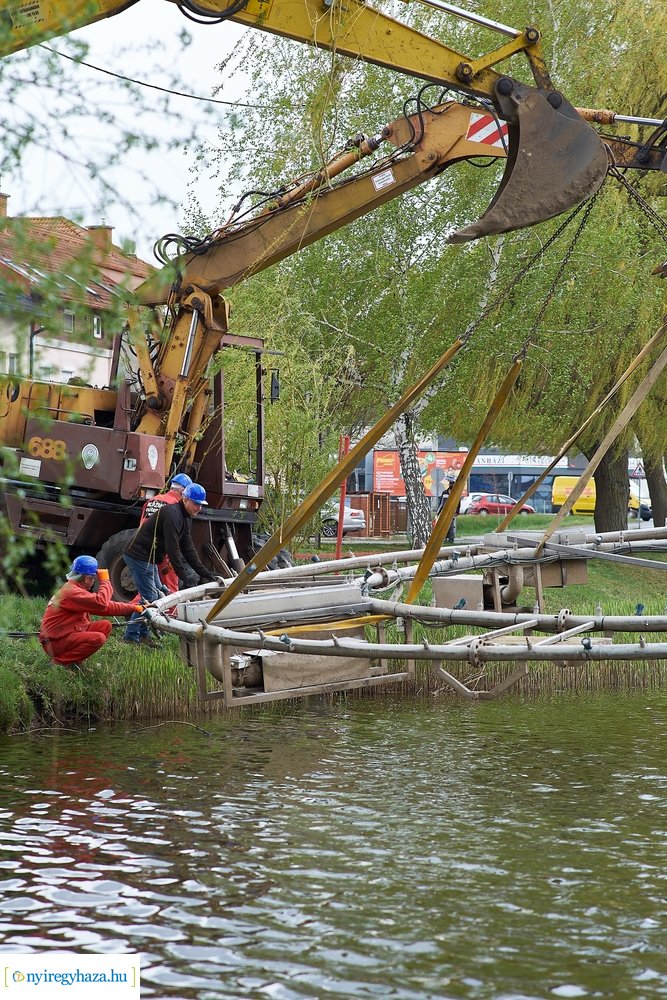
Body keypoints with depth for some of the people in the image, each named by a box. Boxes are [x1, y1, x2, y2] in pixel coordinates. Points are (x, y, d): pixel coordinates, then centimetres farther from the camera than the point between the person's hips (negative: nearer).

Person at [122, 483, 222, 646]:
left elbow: (188, 550, 13)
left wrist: (206, 574, 6)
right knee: (149, 598, -10)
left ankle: (142, 634, 17)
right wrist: (184, 576, -24)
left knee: (156, 596, 13)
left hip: (148, 558, 11)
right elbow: (172, 549, -25)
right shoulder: (172, 514, -20)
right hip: (139, 557, -11)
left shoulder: (184, 518, 13)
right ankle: (131, 636, -4)